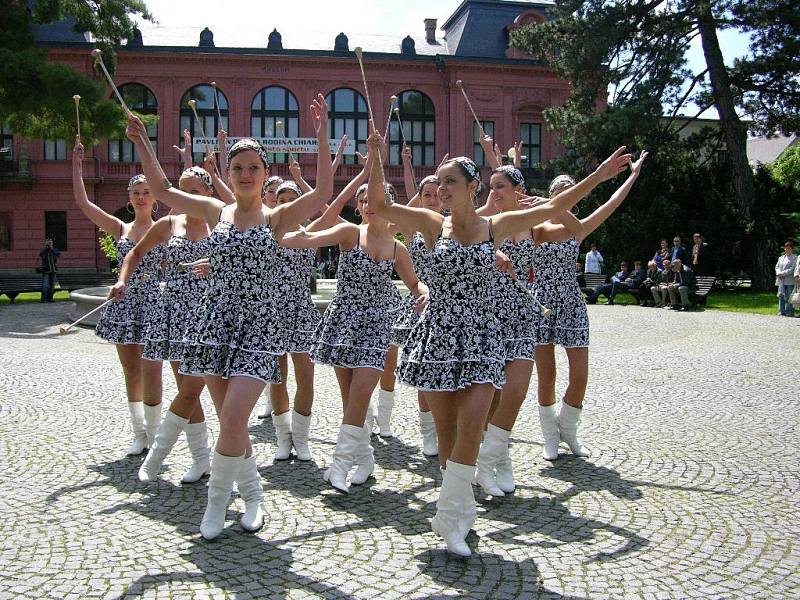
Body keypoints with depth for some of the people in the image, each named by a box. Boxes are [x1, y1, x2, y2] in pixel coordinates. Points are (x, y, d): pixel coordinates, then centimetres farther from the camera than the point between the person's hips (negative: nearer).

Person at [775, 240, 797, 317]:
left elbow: (792, 269, -10)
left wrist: (783, 273, -14)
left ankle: (789, 312, 0)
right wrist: (779, 273, -6)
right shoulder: (781, 257, 19)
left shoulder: (794, 258, -1)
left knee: (789, 297, -4)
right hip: (781, 280, 6)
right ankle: (782, 312, 11)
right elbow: (777, 267, 14)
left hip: (790, 281, -6)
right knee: (781, 296, 5)